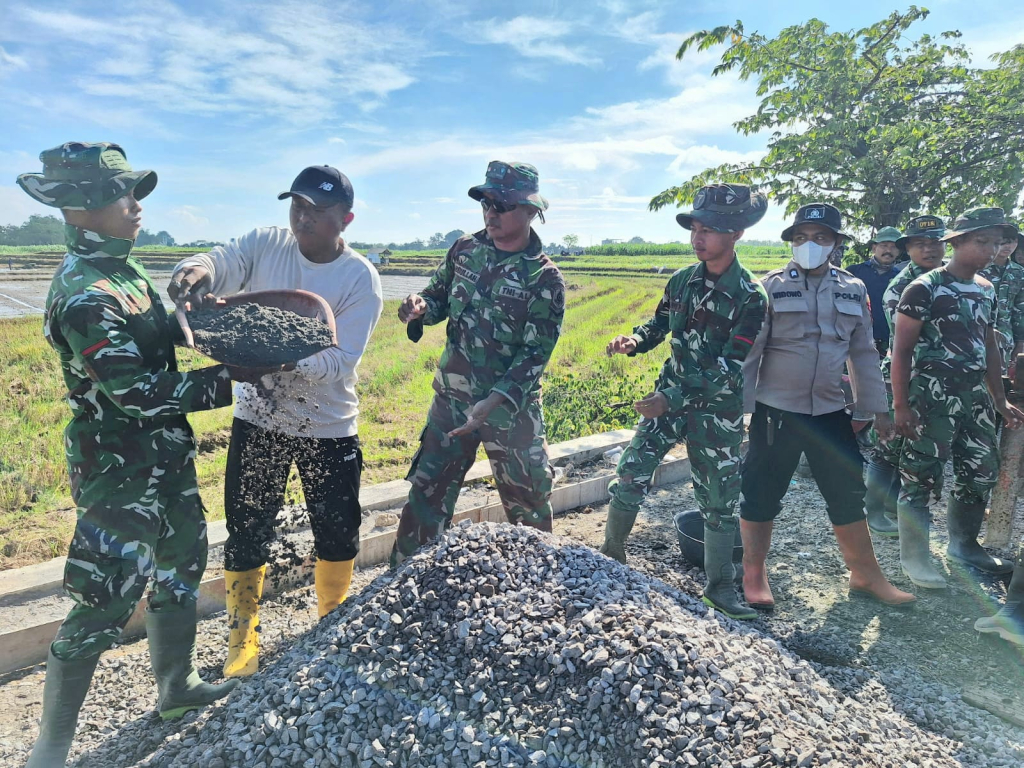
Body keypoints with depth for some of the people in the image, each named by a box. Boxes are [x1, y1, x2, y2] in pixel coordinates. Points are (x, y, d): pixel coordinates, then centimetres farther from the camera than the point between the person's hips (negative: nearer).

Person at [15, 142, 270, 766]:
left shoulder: (123, 268, 6)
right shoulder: (83, 295, -23)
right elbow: (137, 394, -26)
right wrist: (229, 380, -20)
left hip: (165, 452, 10)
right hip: (120, 468, -9)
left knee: (183, 562, 20)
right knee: (107, 602, 1)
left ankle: (178, 686, 40)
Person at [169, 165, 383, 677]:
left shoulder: (361, 279, -14)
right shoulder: (265, 245, -6)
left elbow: (340, 361, -22)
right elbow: (218, 263, -21)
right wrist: (196, 270, -44)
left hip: (328, 428, -1)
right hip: (257, 420, 1)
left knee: (338, 534, 13)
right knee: (246, 534, 10)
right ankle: (242, 635, 34)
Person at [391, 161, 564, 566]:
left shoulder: (544, 278, -13)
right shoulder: (465, 249, 1)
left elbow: (535, 353, -16)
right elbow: (440, 297, 12)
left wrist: (493, 402, -27)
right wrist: (420, 307, -13)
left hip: (510, 408, -3)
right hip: (451, 398, 4)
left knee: (527, 502, 13)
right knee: (427, 493, 9)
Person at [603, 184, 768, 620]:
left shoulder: (750, 298, -14)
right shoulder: (681, 281, 2)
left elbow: (728, 370, -19)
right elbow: (659, 325, 17)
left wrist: (672, 400, -24)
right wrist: (633, 341, -6)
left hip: (717, 410, -3)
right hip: (669, 396, 4)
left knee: (719, 501, 9)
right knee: (630, 475, -4)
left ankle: (720, 587, 26)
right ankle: (612, 555, 19)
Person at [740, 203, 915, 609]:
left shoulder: (853, 290, 7)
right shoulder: (771, 287, -5)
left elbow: (863, 352, 13)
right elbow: (749, 352, -7)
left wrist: (876, 407, 11)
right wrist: (739, 407, -10)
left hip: (830, 412, 4)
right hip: (776, 411, -4)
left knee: (849, 495, 13)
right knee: (761, 495, 4)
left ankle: (866, 575, 32)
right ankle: (754, 576, 22)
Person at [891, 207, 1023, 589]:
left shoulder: (987, 290, 13)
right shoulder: (924, 288, -9)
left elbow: (989, 348, 20)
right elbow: (901, 349, -11)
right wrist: (900, 405, -15)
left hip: (975, 395, 8)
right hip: (932, 396, -8)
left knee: (982, 471, 14)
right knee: (921, 476, -2)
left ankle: (964, 544, 33)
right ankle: (914, 556, 11)